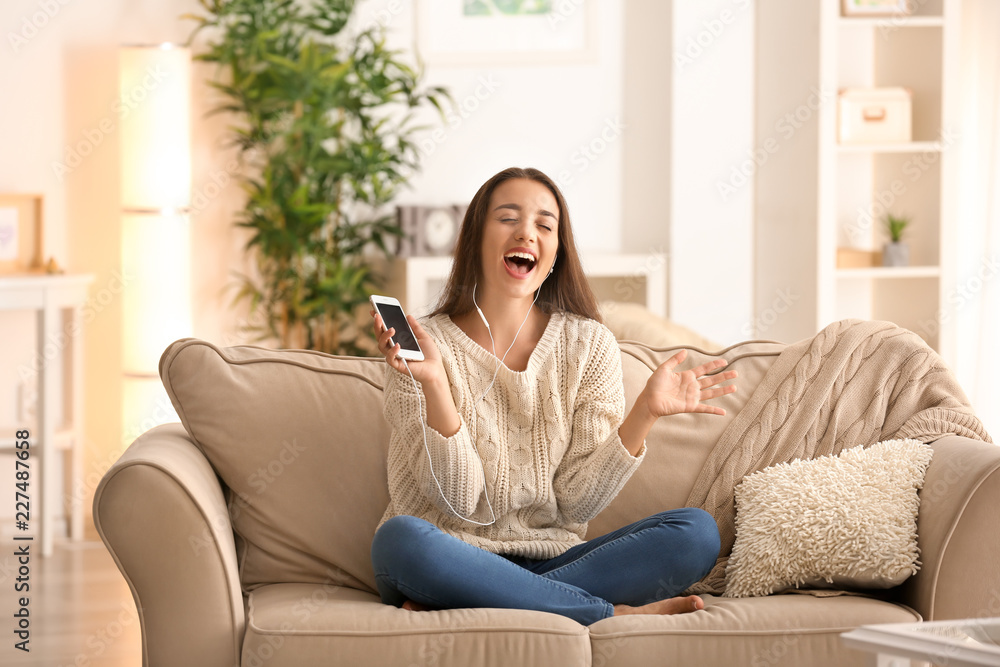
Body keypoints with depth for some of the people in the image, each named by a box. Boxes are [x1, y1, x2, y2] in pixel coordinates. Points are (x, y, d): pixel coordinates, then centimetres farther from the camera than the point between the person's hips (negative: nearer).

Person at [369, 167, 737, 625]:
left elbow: (577, 501, -1)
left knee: (697, 533, -19)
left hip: (550, 560, 3)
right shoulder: (421, 346, -2)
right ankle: (617, 613, -23)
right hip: (453, 561, -3)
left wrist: (644, 414, -12)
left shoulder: (589, 345, 5)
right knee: (401, 537, -37)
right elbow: (459, 501, -10)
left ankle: (452, 609, -24)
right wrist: (434, 385, -22)